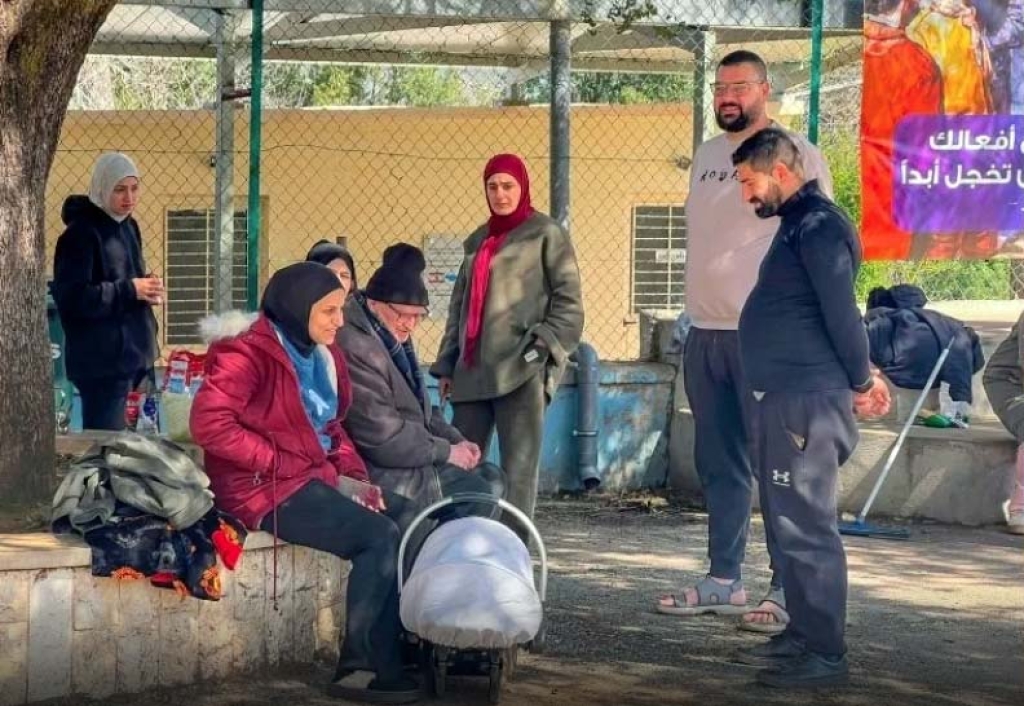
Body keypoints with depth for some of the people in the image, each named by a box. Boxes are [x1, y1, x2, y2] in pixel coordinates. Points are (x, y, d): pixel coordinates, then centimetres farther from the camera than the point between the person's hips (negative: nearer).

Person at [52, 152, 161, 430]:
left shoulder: (127, 227, 14)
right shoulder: (81, 233, -13)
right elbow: (70, 297, -20)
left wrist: (146, 289, 3)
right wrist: (130, 290, -19)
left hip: (131, 353, 8)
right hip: (102, 359, -8)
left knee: (118, 436, 11)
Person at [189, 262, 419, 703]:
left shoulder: (320, 355, 12)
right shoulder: (249, 353, -14)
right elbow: (209, 423, -25)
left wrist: (354, 476, 3)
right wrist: (278, 461, -21)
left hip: (314, 478, 9)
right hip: (266, 489, -9)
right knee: (380, 536, -22)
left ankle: (409, 648, -6)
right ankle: (360, 667, -14)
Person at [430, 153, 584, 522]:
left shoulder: (546, 234, 3)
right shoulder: (478, 240, 22)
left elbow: (569, 300, -1)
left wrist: (544, 347, -11)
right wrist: (446, 365, 18)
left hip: (521, 370, -6)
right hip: (473, 370, 6)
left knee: (518, 467, -7)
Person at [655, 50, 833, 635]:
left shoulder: (796, 154, -4)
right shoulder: (706, 155, 17)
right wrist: (698, 312, 16)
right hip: (705, 330, 7)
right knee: (719, 465, 11)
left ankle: (788, 591, -2)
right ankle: (724, 581, 18)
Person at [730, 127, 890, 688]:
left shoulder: (818, 226, -14)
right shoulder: (798, 225, 18)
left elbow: (840, 310, -17)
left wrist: (861, 381, -8)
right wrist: (860, 374, 17)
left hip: (805, 400, -10)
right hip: (781, 397, 10)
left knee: (807, 527, -9)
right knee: (790, 525, 14)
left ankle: (826, 654, -6)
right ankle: (803, 635, 22)